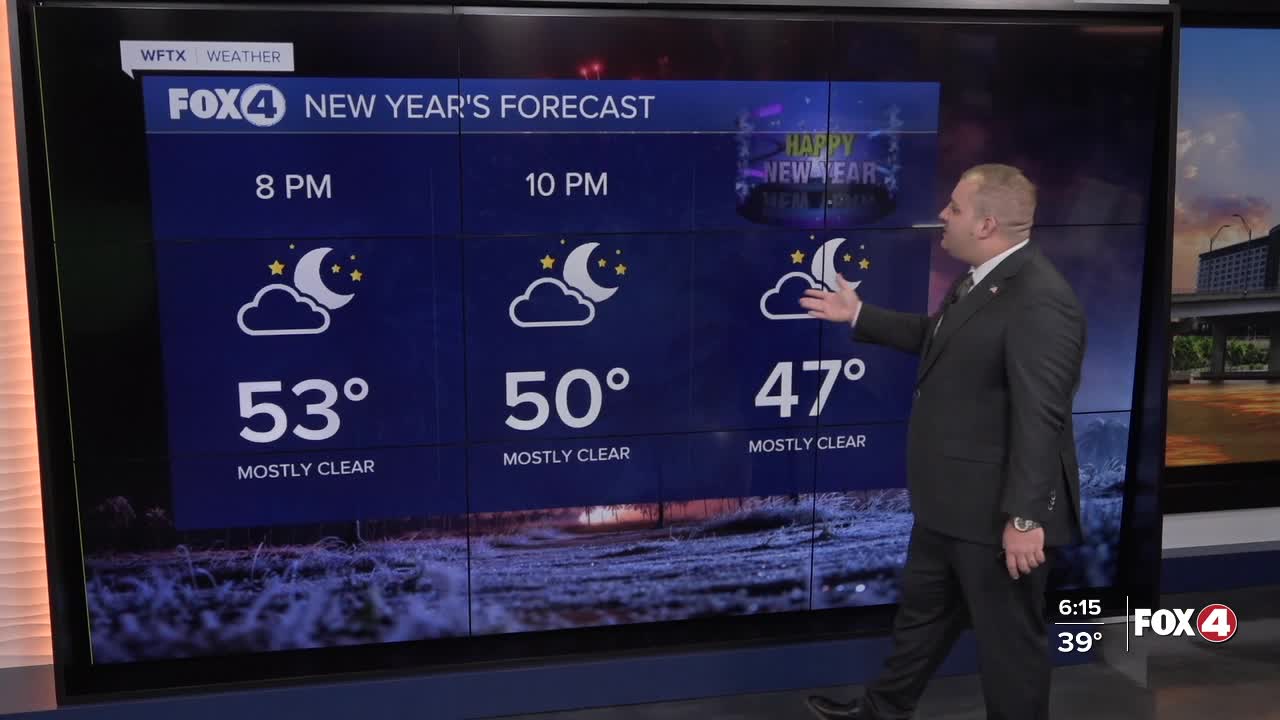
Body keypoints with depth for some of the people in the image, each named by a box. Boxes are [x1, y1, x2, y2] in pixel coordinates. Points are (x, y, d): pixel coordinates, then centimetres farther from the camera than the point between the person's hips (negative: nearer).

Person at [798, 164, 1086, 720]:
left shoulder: (1040, 299, -25)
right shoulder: (979, 277, 7)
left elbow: (1040, 417, -27)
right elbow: (940, 337, 25)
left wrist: (1024, 516, -26)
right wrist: (859, 315, 26)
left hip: (996, 509, -11)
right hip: (950, 498, 11)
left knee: (1008, 636, 8)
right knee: (920, 607, 25)